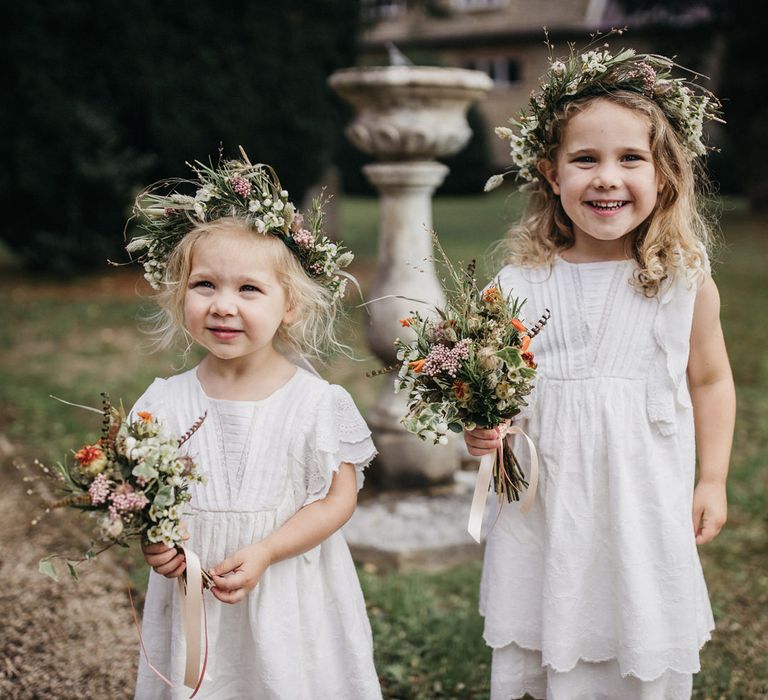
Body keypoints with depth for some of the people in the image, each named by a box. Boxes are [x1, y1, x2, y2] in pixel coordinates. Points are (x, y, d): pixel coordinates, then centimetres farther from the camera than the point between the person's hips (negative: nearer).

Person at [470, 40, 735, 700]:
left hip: (644, 504, 0)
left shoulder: (686, 280, -5)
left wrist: (712, 480, 6)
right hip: (544, 500, 1)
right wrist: (481, 430, -15)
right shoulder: (521, 284, -5)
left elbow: (709, 379, 8)